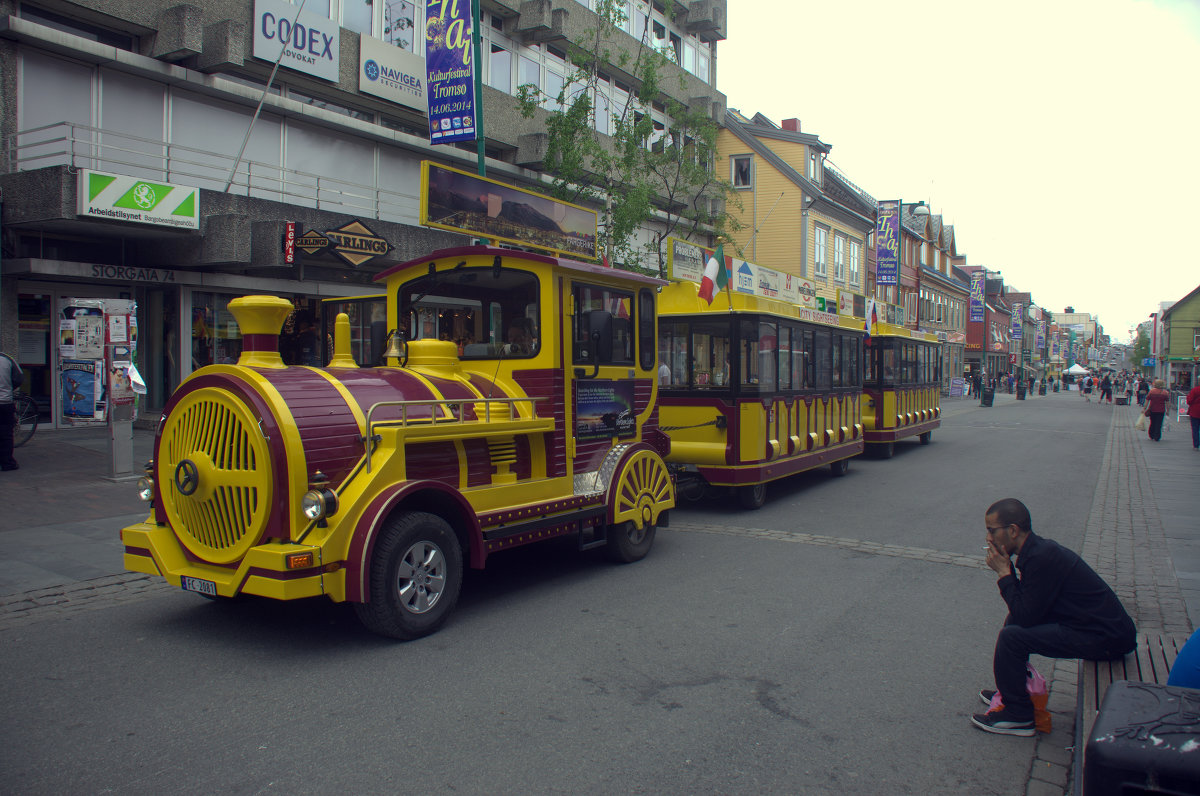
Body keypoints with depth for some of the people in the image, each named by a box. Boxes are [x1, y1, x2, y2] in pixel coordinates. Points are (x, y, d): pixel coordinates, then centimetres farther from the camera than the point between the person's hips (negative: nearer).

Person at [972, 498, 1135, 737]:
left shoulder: (1042, 558, -23)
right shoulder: (1040, 548, 8)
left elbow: (1025, 616, -20)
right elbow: (1025, 611, 15)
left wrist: (1004, 573, -13)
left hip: (1105, 638, -11)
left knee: (1011, 636, -17)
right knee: (1015, 621, 17)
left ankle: (1017, 715, -1)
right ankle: (1011, 692, 29)